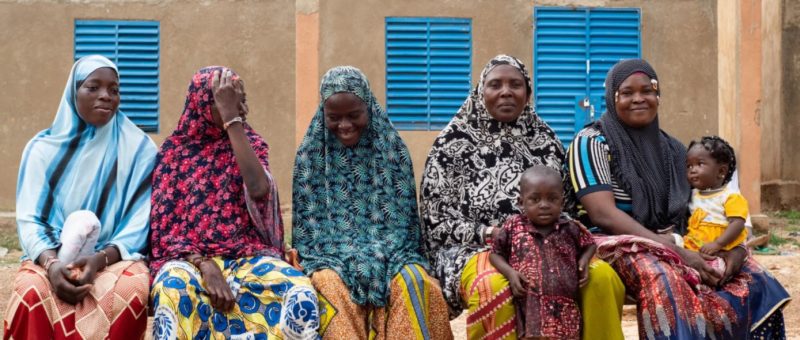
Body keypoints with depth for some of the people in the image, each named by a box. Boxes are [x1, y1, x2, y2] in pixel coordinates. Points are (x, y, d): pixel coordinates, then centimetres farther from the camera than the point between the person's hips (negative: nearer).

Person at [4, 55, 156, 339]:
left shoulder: (139, 148, 3)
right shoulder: (43, 147, 7)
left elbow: (140, 222, -4)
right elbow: (29, 219, -1)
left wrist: (100, 259, -22)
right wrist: (51, 263, -22)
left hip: (117, 257, -1)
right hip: (51, 257, 1)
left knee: (129, 291, -35)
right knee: (33, 291, -33)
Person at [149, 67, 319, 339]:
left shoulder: (251, 144, 7)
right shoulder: (174, 150, 4)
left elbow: (258, 190, -16)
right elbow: (165, 225, 0)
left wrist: (232, 119, -16)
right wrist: (204, 265, -18)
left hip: (248, 255, 1)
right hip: (190, 256, -1)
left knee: (300, 293, -30)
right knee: (172, 291, -38)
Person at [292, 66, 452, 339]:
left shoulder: (393, 149, 4)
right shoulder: (310, 153, 4)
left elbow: (403, 218, 3)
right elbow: (309, 221, 3)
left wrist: (379, 255, -15)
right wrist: (346, 256, -14)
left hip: (389, 252, 1)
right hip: (330, 255, 0)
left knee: (412, 281, -33)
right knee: (332, 285, -35)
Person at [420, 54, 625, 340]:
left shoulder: (544, 140, 14)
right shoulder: (453, 143, 3)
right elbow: (436, 219, -1)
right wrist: (488, 233, -14)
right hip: (475, 247, -3)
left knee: (603, 277, -28)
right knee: (495, 287, -40)